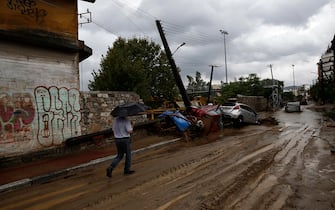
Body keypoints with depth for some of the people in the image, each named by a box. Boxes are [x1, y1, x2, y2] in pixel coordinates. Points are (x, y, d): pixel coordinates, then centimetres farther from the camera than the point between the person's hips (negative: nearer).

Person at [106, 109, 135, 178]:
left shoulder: (116, 120, 5)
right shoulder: (126, 120, -14)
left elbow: (113, 130, 10)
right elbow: (130, 131, -17)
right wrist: (132, 126, 2)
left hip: (117, 140, 6)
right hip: (125, 140, -6)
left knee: (120, 155, 16)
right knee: (128, 154, 13)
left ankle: (110, 168, -2)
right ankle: (127, 170, 20)